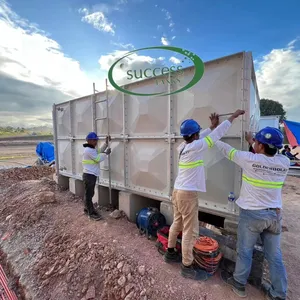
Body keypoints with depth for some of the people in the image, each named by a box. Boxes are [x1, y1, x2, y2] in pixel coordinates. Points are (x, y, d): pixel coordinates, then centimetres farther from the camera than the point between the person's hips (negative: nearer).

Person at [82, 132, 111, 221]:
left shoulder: (92, 149, 13)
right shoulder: (88, 150, -19)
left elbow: (99, 152, 20)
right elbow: (98, 159, -18)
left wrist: (106, 143, 11)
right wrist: (106, 153, -7)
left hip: (92, 175, 10)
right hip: (89, 175, -10)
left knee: (89, 194, 19)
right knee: (89, 194, 0)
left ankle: (87, 209, 34)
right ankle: (91, 213, 9)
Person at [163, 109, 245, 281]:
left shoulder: (183, 147, 4)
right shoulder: (195, 147, -17)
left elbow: (200, 138, 22)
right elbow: (217, 135, -10)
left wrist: (212, 126, 24)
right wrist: (234, 116, 1)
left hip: (177, 191, 9)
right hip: (188, 194, -9)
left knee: (177, 223, 22)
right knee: (190, 231, 5)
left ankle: (170, 253, 39)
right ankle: (187, 267, 20)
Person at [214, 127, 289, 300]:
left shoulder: (250, 159, -18)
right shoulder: (284, 162, -3)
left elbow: (228, 150, -4)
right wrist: (253, 141, 28)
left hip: (252, 214, -5)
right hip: (275, 215, 5)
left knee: (245, 251, 14)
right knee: (275, 256, 18)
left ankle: (239, 284, 33)